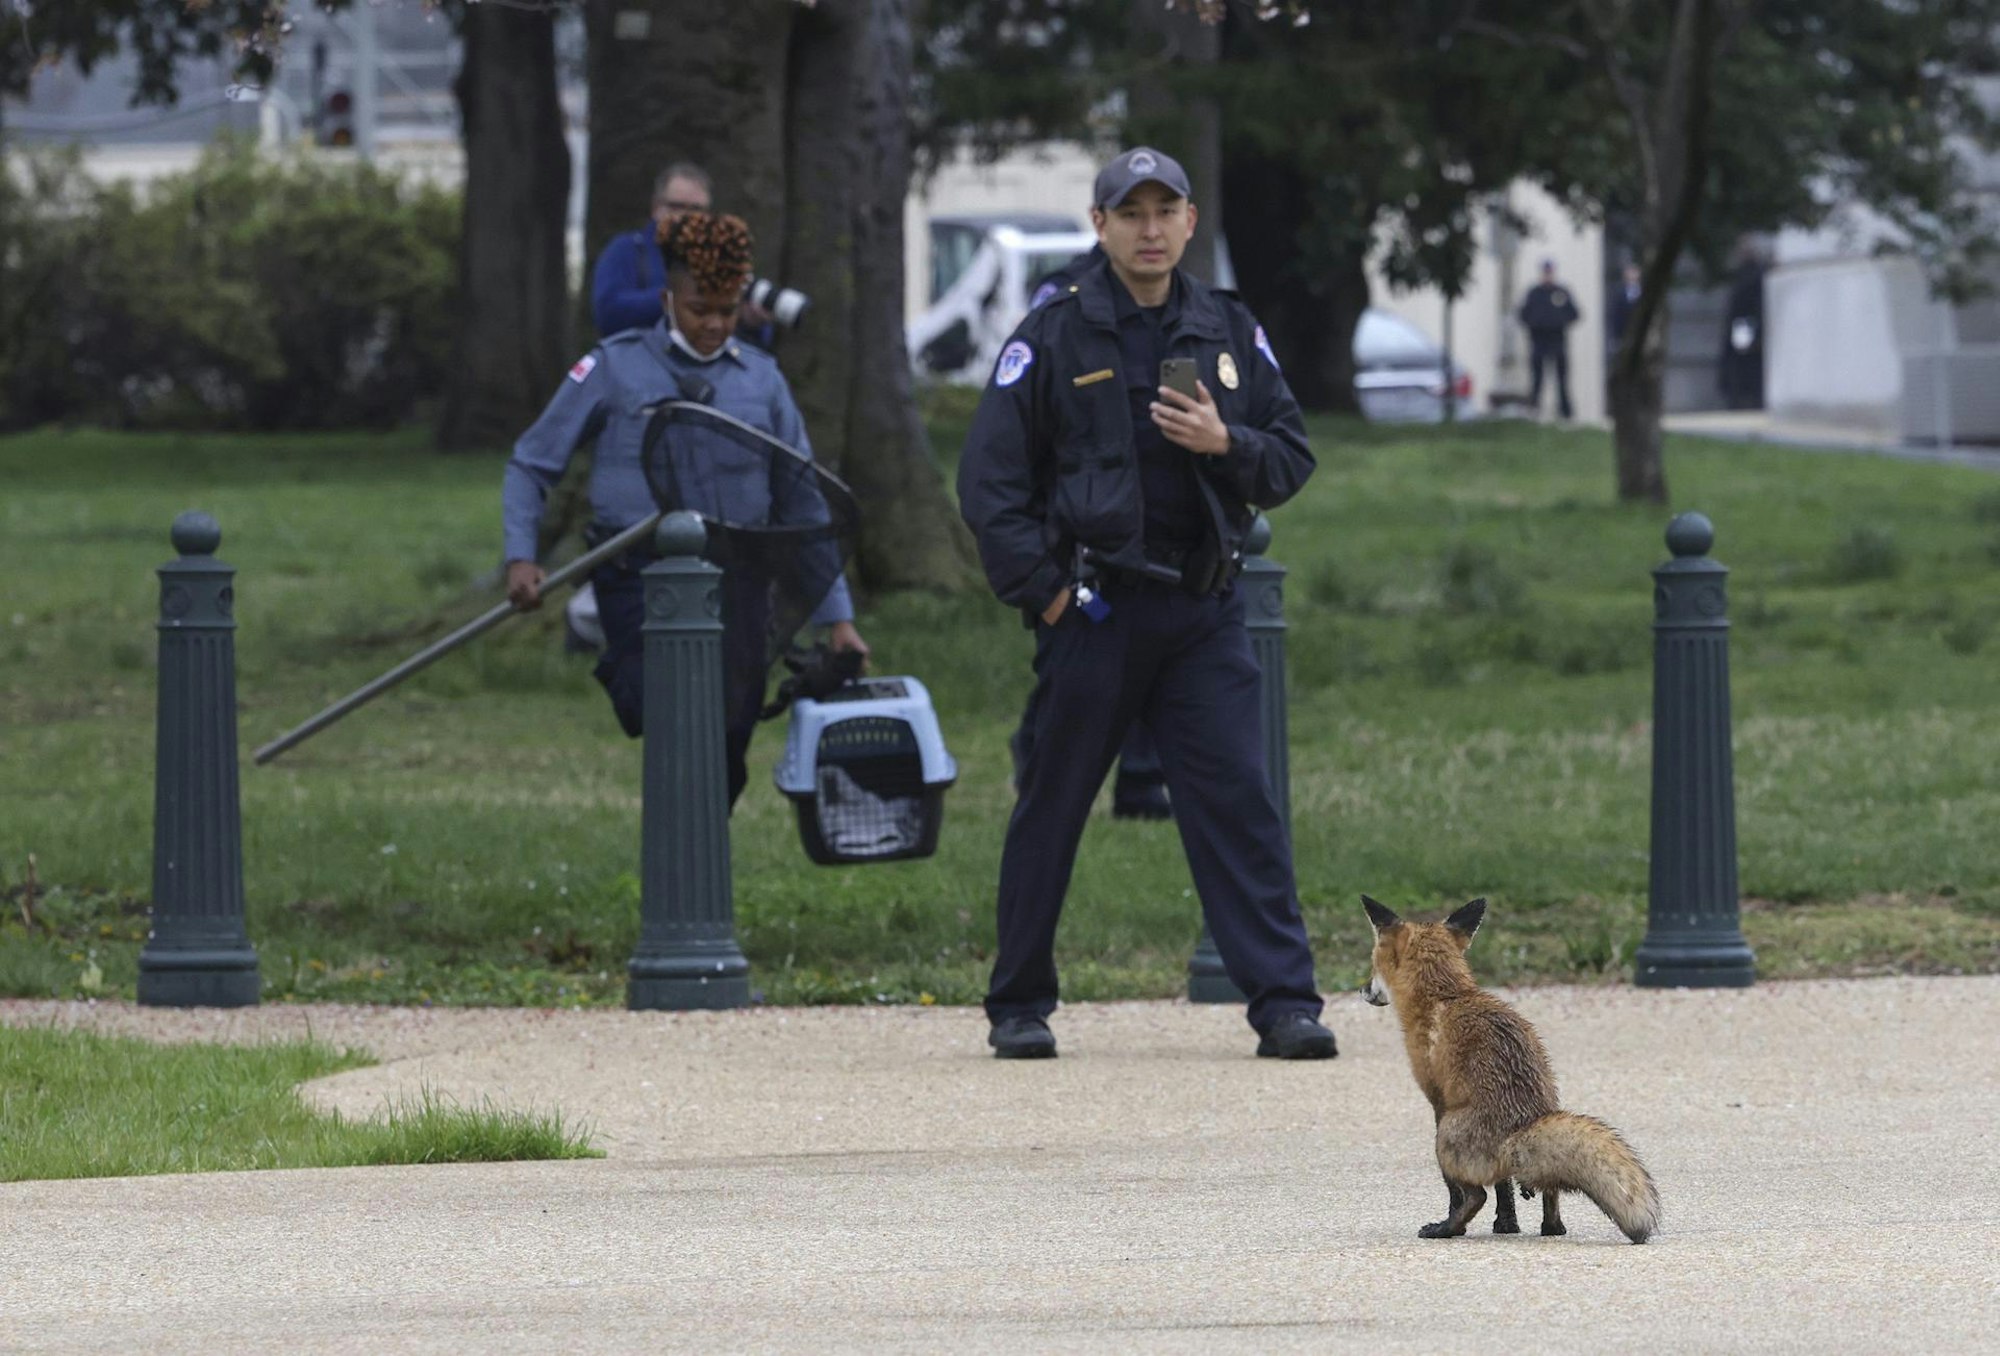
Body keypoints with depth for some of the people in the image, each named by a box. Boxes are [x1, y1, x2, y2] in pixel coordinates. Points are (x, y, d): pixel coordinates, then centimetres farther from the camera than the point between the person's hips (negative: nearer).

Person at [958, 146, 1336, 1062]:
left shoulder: (1230, 335, 10)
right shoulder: (1053, 338, 0)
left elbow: (1292, 460, 11)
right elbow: (990, 479, -2)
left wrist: (1226, 443, -10)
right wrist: (1042, 590, -9)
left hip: (1203, 611, 2)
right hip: (1093, 609, -2)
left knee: (1239, 799, -7)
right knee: (1050, 810, 5)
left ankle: (1283, 1001, -8)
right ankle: (1019, 1007, 16)